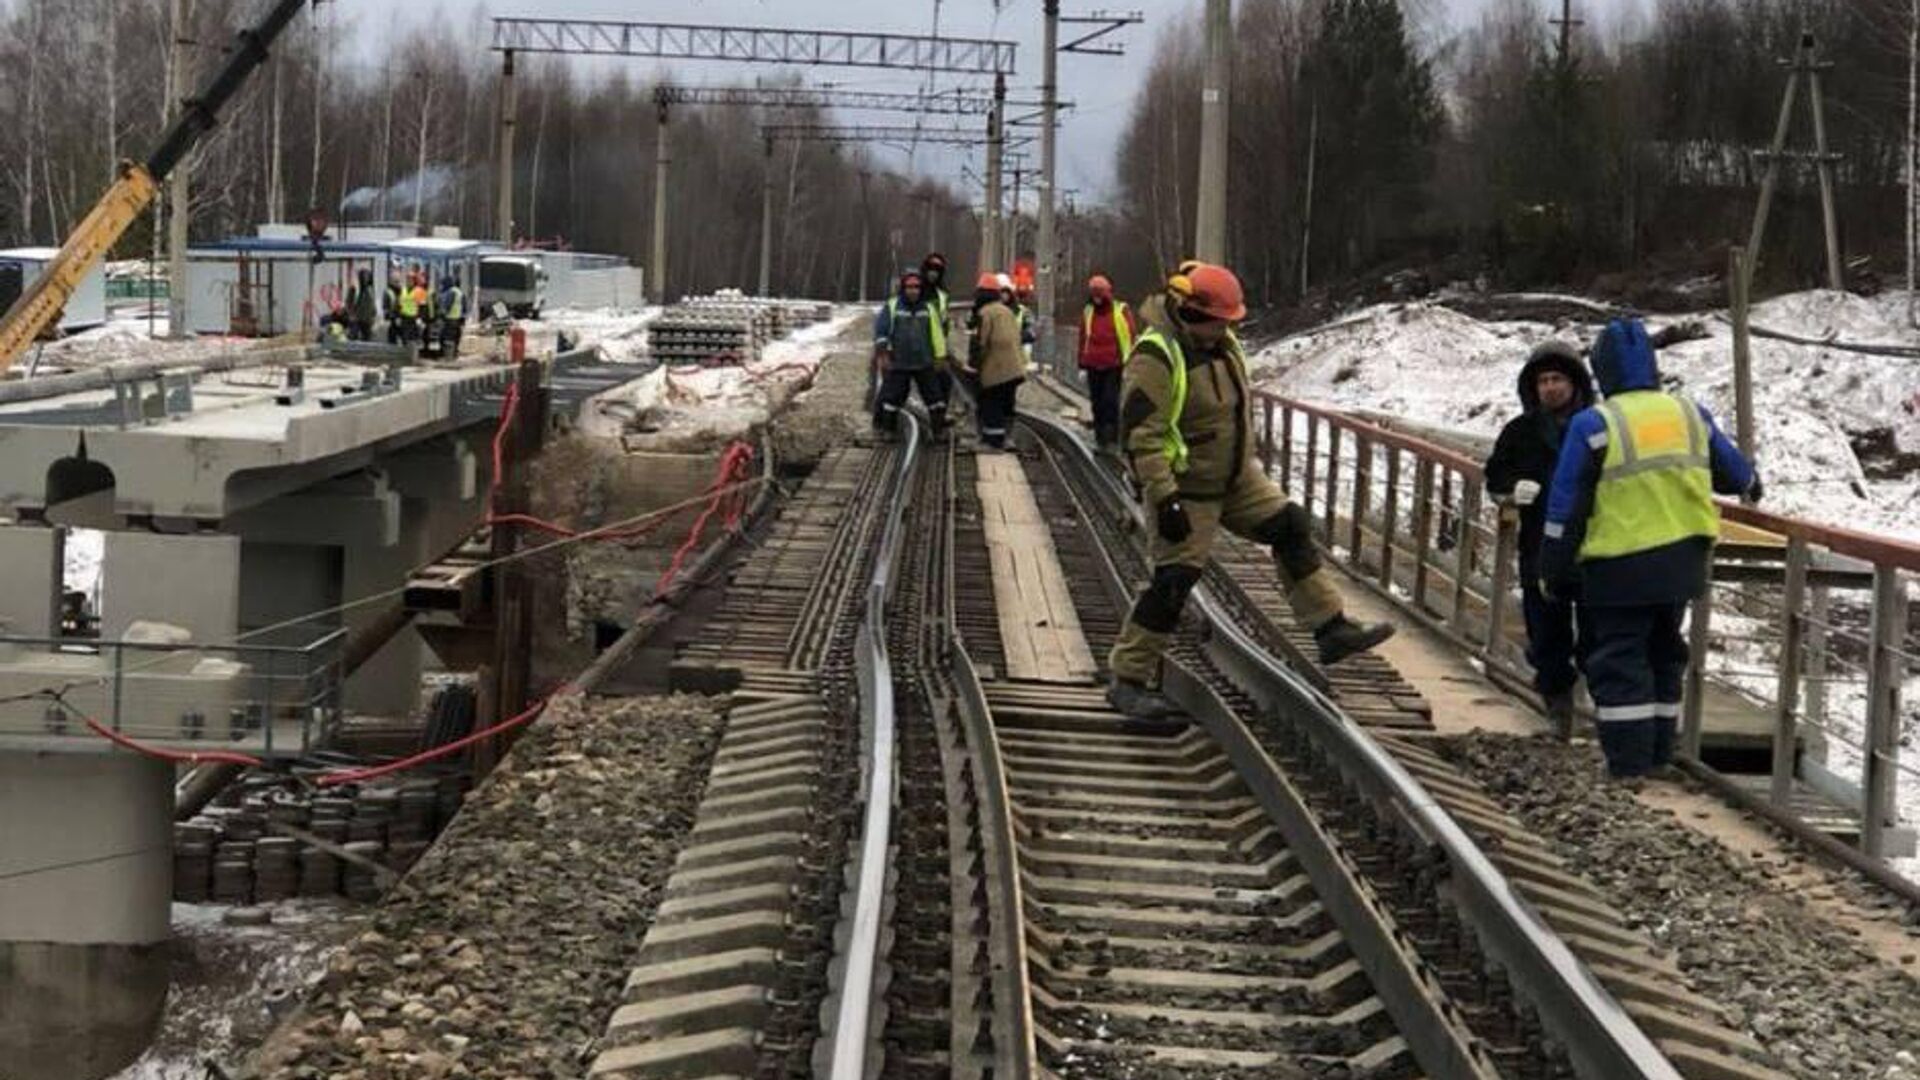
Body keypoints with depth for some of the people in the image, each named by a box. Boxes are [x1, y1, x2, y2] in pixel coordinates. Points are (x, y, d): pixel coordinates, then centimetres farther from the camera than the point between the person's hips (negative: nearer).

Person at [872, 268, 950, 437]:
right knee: (892, 396, 4)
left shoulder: (928, 308, 5)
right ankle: (887, 428, 17)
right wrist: (882, 354, -9)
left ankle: (940, 428, 16)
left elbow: (937, 334, 7)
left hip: (924, 364, 2)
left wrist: (940, 357, 5)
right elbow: (880, 331, -3)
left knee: (934, 395, 5)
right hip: (898, 364, -2)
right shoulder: (891, 307, -4)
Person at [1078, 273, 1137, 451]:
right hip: (1094, 366, 4)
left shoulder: (1121, 311, -3)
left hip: (1115, 366, -4)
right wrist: (1082, 365, 12)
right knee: (1097, 403, 8)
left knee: (1111, 402, -10)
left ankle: (1112, 438, -8)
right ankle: (1100, 438, 16)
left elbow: (1133, 337, -1)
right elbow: (1083, 339, 14)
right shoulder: (1087, 312, 9)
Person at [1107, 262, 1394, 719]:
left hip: (1238, 479, 9)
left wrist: (1251, 458, 26)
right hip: (1187, 491, -9)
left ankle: (1331, 629, 15)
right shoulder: (1156, 358, -24)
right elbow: (1141, 433, -27)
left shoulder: (1223, 343, 4)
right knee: (1174, 581, -7)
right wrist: (1164, 498, -30)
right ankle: (1127, 679, 4)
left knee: (1291, 527, 8)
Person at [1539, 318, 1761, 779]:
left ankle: (1629, 760, -2)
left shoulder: (1593, 425, -9)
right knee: (1664, 654, 18)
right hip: (1681, 562, 5)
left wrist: (1552, 569, 1)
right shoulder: (1690, 415, 6)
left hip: (1619, 568, -5)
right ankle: (1660, 752, 23)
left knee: (1618, 659, 1)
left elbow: (1566, 508, -8)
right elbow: (1733, 472, 21)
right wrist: (1750, 487, 45)